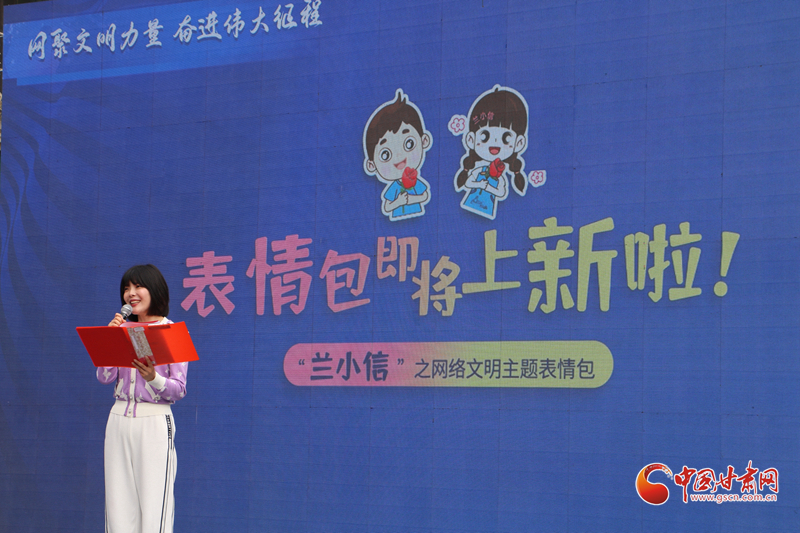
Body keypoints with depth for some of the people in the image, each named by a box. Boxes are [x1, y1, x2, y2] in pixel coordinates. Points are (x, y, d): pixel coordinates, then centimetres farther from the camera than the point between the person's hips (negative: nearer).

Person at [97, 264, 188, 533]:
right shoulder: (122, 329, 13)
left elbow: (179, 390, -4)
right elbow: (105, 377, 4)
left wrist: (153, 378, -22)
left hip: (155, 422, -5)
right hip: (120, 420, 5)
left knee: (154, 505, -8)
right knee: (119, 502, 3)